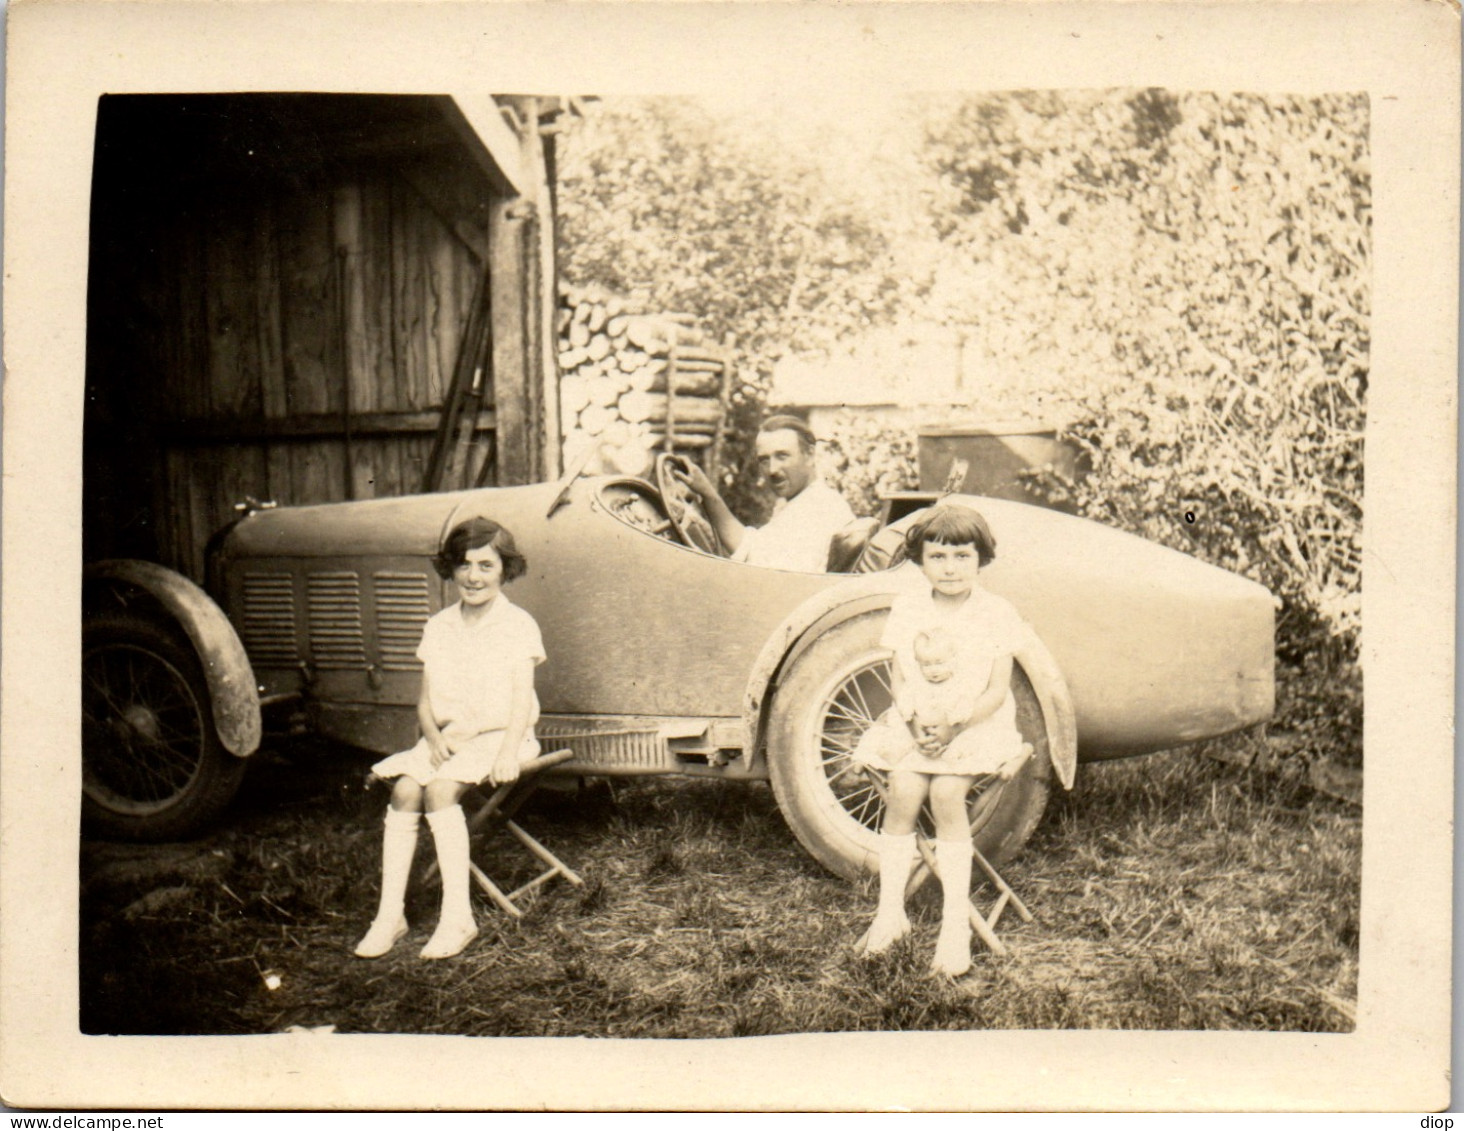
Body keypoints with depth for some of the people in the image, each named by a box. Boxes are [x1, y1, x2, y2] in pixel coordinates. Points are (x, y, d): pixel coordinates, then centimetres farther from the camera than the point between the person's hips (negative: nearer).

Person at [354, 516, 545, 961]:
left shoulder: (518, 625, -3)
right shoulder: (438, 627, 12)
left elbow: (521, 700, -10)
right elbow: (425, 702, 11)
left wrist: (507, 754, -25)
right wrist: (436, 738, -10)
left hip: (498, 737, -5)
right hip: (447, 736, 5)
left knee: (440, 790, -30)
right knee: (404, 790, -23)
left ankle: (458, 917, -25)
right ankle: (390, 914, -16)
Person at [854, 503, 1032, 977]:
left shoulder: (997, 614, -3)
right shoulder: (907, 609, 5)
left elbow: (996, 691, -6)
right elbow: (900, 679, 5)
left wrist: (957, 724, -21)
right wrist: (914, 720, -14)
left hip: (979, 724, -2)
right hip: (917, 723, 3)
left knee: (946, 791, -28)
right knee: (903, 787, -25)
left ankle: (956, 924, -17)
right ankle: (890, 911, -10)